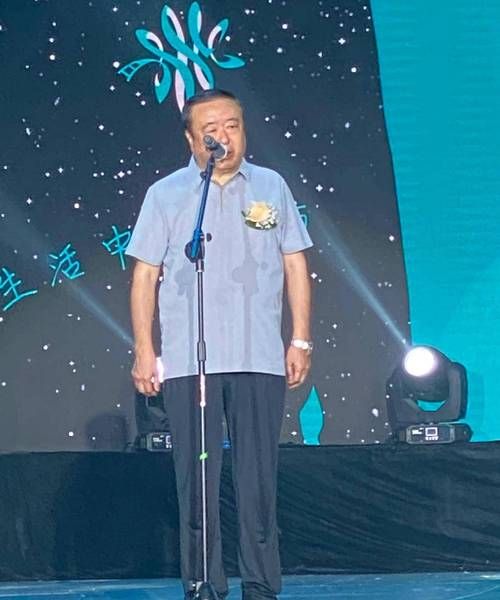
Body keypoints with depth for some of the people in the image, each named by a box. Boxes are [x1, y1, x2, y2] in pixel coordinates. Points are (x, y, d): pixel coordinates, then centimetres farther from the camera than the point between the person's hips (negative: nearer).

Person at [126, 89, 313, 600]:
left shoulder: (272, 188, 10)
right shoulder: (165, 194, 7)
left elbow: (295, 265, 12)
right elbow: (145, 276, 6)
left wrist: (301, 340, 6)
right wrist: (144, 351, 0)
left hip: (260, 360, 1)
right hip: (186, 361, 0)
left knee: (258, 476, 2)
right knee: (196, 478, 2)